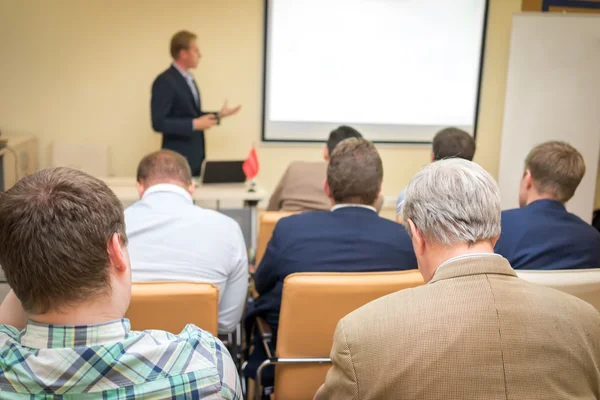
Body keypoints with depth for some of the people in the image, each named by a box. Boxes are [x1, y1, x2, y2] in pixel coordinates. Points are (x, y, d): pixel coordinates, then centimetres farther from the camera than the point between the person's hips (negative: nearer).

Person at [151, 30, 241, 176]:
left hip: (195, 155, 9)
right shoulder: (164, 81, -16)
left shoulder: (188, 79, 13)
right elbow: (158, 123, -21)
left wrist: (218, 115, 10)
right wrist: (195, 124, -23)